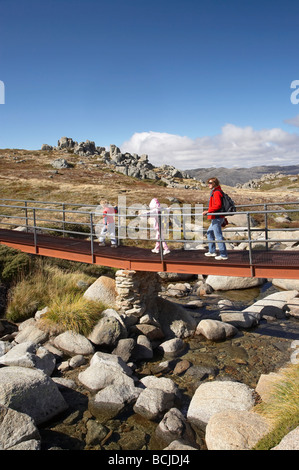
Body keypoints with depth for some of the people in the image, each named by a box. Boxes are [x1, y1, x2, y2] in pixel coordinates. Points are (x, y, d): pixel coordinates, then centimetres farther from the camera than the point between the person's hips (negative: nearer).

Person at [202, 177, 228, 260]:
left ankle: (223, 255, -2)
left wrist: (208, 211, -23)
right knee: (209, 232, 22)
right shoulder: (214, 192, 16)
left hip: (217, 218, -11)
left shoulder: (216, 192, -15)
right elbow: (219, 204, 24)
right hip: (216, 218, 11)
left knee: (218, 236, -7)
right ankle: (212, 251, 29)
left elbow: (218, 205, -25)